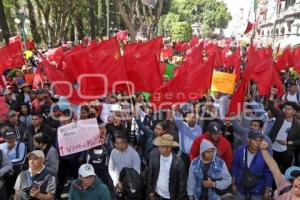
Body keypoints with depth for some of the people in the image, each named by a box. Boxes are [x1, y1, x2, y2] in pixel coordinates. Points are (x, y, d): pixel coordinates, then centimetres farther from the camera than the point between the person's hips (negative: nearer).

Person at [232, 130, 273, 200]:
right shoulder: (240, 150, -14)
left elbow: (268, 174, -11)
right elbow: (235, 167, -2)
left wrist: (267, 191, -5)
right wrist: (234, 184, 4)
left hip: (257, 192, -2)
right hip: (240, 189, 2)